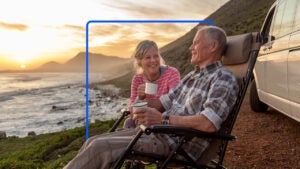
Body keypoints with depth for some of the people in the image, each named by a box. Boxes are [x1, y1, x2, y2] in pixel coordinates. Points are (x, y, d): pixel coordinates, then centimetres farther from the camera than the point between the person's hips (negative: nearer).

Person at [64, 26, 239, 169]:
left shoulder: (224, 78, -10)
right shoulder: (192, 76, 18)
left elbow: (209, 123, -24)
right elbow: (166, 100, 19)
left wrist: (163, 119, -25)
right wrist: (136, 108, 4)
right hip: (158, 132, 9)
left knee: (99, 148, -18)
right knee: (93, 143, 0)